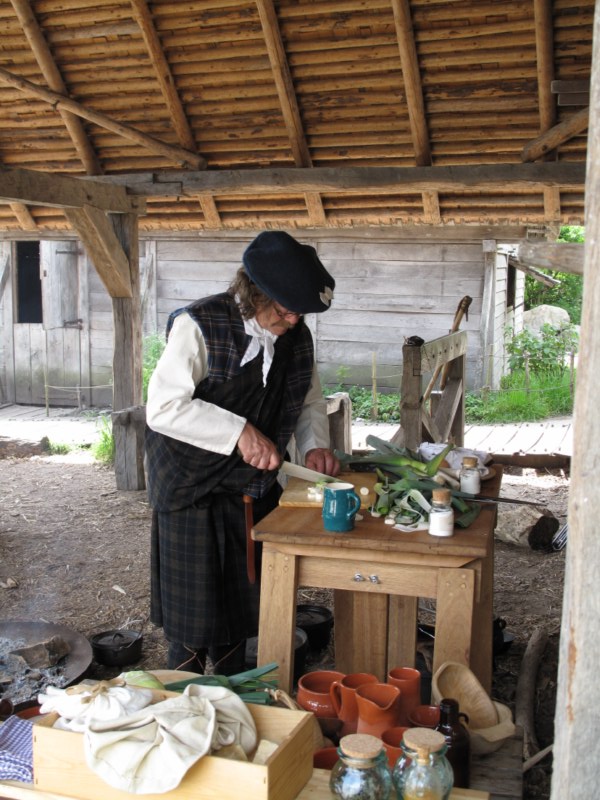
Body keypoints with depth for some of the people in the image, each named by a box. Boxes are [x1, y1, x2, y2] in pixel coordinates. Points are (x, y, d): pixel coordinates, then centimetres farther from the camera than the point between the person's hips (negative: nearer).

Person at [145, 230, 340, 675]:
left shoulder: (297, 336, 1)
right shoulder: (200, 325, -19)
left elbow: (310, 400, 14)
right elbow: (163, 406, -26)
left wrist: (314, 445, -6)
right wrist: (240, 433, -30)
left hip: (253, 485, 6)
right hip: (191, 484, -6)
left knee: (243, 598, 16)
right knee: (193, 603, 4)